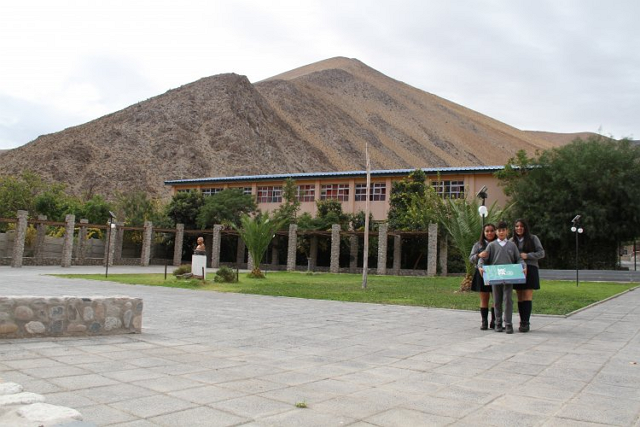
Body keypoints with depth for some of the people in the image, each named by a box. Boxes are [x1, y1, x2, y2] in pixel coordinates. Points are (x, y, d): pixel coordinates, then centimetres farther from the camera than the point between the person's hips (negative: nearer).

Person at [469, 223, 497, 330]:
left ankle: (494, 321, 12)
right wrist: (479, 255, -18)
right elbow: (471, 259, 2)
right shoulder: (478, 245, 7)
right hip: (482, 274, 0)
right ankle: (484, 322, 9)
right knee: (484, 300, 3)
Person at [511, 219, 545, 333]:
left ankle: (526, 323, -7)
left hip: (530, 269, -3)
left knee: (527, 297, -8)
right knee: (520, 298, 5)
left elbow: (541, 253, 0)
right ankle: (522, 322, 10)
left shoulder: (533, 238, 3)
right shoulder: (512, 240, 10)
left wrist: (527, 256, -11)